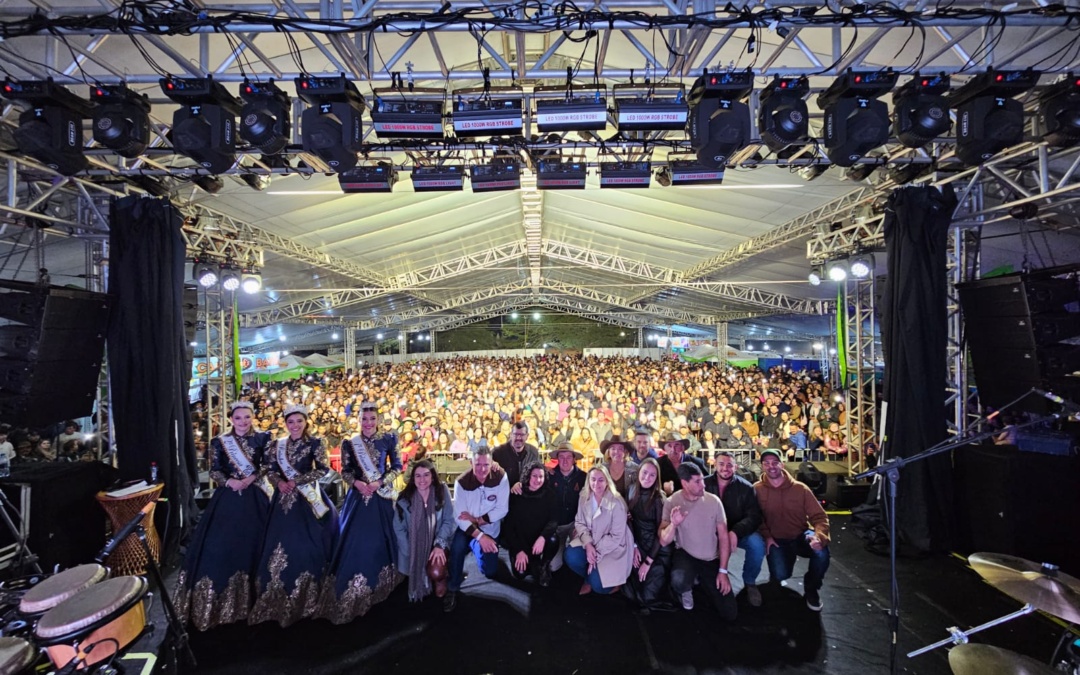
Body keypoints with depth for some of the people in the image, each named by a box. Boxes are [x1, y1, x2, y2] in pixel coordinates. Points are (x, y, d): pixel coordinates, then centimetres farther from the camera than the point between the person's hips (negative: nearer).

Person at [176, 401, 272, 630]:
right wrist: (230, 482, -13)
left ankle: (249, 596, 15)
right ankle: (221, 601, 16)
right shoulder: (220, 442, 5)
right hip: (228, 497, 2)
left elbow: (268, 465, -3)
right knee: (220, 544, 2)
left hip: (255, 498, -1)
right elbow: (214, 471, 4)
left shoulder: (262, 438, 1)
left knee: (252, 544, 2)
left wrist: (251, 479, -17)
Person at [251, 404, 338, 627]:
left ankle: (305, 597, 11)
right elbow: (270, 470, 7)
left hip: (307, 500, -4)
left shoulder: (314, 443, -3)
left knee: (306, 545, -2)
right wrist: (280, 482, -12)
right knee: (280, 544, 5)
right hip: (284, 499, 4)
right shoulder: (277, 445, 10)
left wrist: (297, 481, -13)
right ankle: (279, 598, 19)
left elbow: (323, 469, -9)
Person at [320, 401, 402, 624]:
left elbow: (397, 467, -1)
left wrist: (379, 483, -14)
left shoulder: (388, 440, -2)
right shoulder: (350, 443, 1)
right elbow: (345, 472, 0)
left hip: (381, 497, 0)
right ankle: (350, 592, 14)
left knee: (380, 539, 11)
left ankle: (379, 586, 30)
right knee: (354, 541, 2)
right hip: (358, 496, 0)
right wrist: (357, 483, -18)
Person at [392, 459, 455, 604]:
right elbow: (399, 529, -5)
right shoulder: (404, 498, -11)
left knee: (436, 573, -24)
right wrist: (410, 553, -12)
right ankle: (422, 579, 27)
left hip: (437, 542, -2)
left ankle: (441, 578, 14)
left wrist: (439, 545, -20)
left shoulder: (442, 491, -14)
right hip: (415, 546, 2)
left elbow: (449, 521, -10)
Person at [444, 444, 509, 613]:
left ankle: (477, 550, 32)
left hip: (491, 529, 2)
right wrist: (479, 536, -32)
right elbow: (460, 517, -22)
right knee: (457, 547, -33)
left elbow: (502, 510, -17)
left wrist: (477, 519, -24)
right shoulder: (462, 482, -21)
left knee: (490, 572, 0)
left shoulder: (500, 477, -19)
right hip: (467, 528, -1)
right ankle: (453, 589, -9)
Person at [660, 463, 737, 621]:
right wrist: (673, 524, -37)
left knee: (730, 614, 0)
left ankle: (701, 580, 28)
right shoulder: (672, 503, -15)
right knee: (679, 581, -36)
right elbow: (663, 542, -17)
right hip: (686, 555, -2)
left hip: (712, 560, 2)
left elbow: (724, 537, -3)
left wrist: (723, 571, -5)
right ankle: (686, 589, 5)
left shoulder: (714, 501, -11)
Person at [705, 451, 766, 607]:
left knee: (757, 544, -30)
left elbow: (754, 516, -13)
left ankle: (750, 582, 1)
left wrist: (735, 532, -30)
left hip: (738, 532, 0)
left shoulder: (745, 487, -7)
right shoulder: (704, 484, -6)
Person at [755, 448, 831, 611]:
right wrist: (766, 536, -18)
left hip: (801, 536, 0)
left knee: (821, 552, -32)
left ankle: (812, 586, 1)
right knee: (780, 575, -21)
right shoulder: (757, 489, -10)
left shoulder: (800, 488, -8)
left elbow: (819, 516, -8)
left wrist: (819, 536, -28)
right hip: (777, 540, 0)